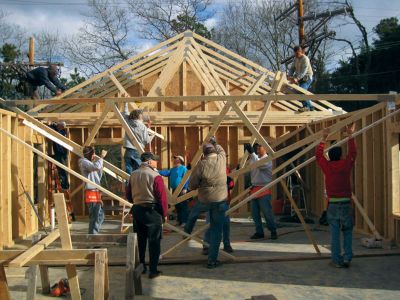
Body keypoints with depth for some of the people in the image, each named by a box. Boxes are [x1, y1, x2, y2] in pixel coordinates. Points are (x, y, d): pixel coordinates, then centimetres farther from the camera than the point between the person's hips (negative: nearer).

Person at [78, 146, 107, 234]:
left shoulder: (89, 163, 23)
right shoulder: (84, 162, -5)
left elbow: (98, 177, 25)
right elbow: (96, 167, -26)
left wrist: (101, 164, 18)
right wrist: (101, 157, -13)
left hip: (96, 192, 10)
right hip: (91, 192, -10)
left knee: (100, 216, 13)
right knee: (95, 216, -11)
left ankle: (93, 234, 19)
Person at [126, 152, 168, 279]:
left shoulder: (133, 175, 5)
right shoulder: (155, 176, -13)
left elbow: (128, 195, 10)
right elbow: (162, 197, -13)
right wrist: (164, 213, -2)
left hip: (137, 210, 6)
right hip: (152, 211, -6)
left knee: (141, 240, 18)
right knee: (154, 241, 3)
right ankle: (153, 270, 6)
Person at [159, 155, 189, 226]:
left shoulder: (183, 168, -9)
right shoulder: (173, 169, 17)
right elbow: (166, 172, 6)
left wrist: (185, 188, -20)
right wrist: (158, 171, -6)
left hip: (181, 190, -9)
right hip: (174, 190, 9)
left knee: (183, 206, -5)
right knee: (177, 206, 13)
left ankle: (185, 221, -2)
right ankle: (180, 221, 22)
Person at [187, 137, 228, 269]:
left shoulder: (201, 164, -13)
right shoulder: (221, 159, -6)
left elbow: (192, 186, -7)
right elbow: (221, 149, 21)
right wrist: (214, 143, 35)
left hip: (204, 201, 0)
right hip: (220, 201, 1)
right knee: (216, 230, 6)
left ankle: (187, 230, 50)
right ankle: (212, 260, 10)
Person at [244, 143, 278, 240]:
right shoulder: (253, 158, 13)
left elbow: (259, 164, -27)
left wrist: (251, 152, -30)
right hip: (254, 189, 7)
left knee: (267, 212, -4)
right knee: (255, 213, 9)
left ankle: (273, 231, 11)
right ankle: (259, 232, 19)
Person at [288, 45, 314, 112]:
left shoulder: (305, 59, -17)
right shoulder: (296, 59, 9)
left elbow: (303, 71, -29)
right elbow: (292, 68, 5)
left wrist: (296, 78, -42)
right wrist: (290, 76, -15)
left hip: (307, 77, -9)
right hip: (301, 78, 9)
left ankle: (306, 106, -29)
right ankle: (310, 107, 22)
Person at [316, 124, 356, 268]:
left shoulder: (327, 166, 0)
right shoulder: (346, 165, -2)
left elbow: (318, 154, 16)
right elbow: (353, 153, 14)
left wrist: (324, 138, 21)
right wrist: (350, 135, 19)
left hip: (332, 204, 0)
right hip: (346, 203, 0)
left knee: (335, 234, 5)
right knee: (348, 232, 14)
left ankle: (337, 260, 9)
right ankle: (347, 258, 6)